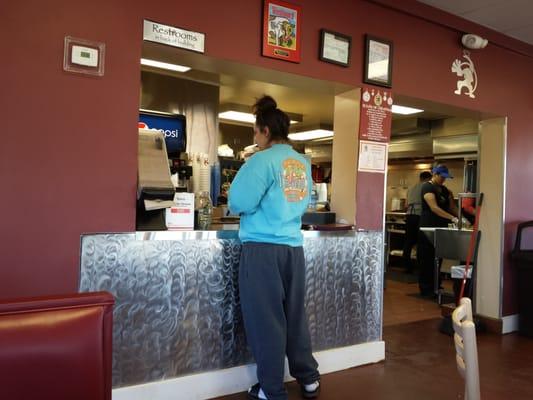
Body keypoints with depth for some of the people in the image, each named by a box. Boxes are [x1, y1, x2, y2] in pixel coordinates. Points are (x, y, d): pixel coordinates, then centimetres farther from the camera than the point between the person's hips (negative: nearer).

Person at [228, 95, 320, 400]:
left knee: (266, 319, 4)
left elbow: (239, 201, -15)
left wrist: (247, 204, 6)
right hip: (294, 247, 7)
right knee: (295, 315, 17)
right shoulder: (303, 164, 11)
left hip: (263, 248, -6)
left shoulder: (263, 159, -10)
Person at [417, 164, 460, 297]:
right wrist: (453, 218, -28)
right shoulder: (427, 187, -11)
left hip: (441, 228, 8)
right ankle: (426, 289, 3)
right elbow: (434, 208, -22)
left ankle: (435, 287, 17)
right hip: (428, 228, -8)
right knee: (427, 260, -3)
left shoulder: (445, 190, 15)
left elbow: (452, 207, 11)